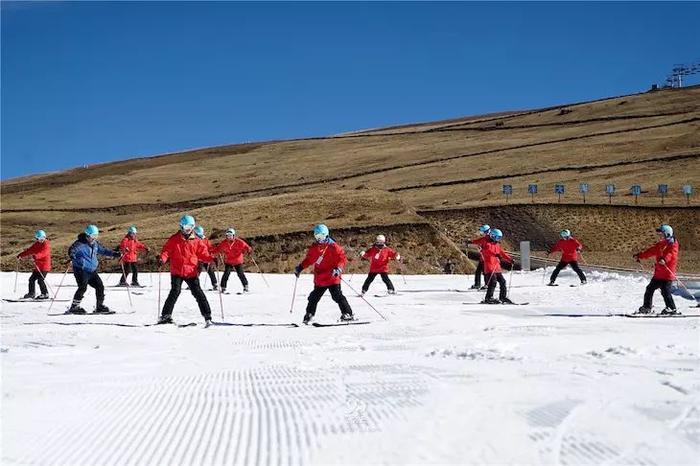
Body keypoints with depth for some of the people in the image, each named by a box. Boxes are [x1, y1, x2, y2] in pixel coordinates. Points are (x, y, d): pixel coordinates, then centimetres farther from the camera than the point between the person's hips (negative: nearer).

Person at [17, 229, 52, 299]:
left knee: (40, 280, -12)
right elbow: (29, 250, 14)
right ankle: (31, 294, 20)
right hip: (38, 266, 9)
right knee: (32, 279, 10)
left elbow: (43, 253, -30)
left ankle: (45, 294, -2)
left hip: (44, 266, -9)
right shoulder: (37, 244, 13)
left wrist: (35, 256, -46)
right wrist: (21, 255, 6)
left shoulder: (46, 244, -13)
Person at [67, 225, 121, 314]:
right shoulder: (80, 244, -12)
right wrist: (72, 257, -46)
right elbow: (72, 250, -26)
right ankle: (74, 307, -10)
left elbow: (103, 250, 25)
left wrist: (114, 254, 21)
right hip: (81, 271, -8)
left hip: (92, 271, 8)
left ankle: (100, 306, 18)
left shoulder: (95, 244, 11)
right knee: (83, 287, -19)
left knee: (100, 286, 6)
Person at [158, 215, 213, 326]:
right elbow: (166, 250, 2)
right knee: (175, 292, -11)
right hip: (176, 272, -1)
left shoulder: (196, 241, 7)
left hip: (191, 272, 1)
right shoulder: (174, 239, 4)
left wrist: (211, 259, -11)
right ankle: (166, 315, 1)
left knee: (198, 293, -3)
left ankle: (207, 316, 1)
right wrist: (162, 259, -16)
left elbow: (203, 253, 7)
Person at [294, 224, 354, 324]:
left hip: (332, 278, -6)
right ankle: (309, 314, 30)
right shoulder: (314, 248, 7)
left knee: (337, 296, -10)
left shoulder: (333, 246, -10)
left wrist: (339, 269, -26)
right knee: (314, 297, 15)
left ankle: (348, 314, -4)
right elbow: (308, 260, 20)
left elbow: (342, 258, -12)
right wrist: (300, 268, 14)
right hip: (319, 280, 6)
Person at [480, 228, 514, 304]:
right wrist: (495, 254, -40)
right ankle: (488, 298, -12)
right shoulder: (487, 244, -5)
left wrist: (510, 259, 14)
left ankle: (503, 297, 17)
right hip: (489, 268, -8)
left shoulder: (497, 245, 20)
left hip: (497, 268, 8)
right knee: (493, 282, -16)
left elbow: (502, 253, 25)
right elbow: (487, 251, -26)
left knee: (502, 281, 8)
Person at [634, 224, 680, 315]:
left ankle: (672, 309, -7)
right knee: (650, 288, 12)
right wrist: (640, 255, 19)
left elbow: (670, 254, -28)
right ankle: (647, 308, 23)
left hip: (667, 273, -9)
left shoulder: (673, 245, -9)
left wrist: (664, 259, -48)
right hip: (658, 273, 9)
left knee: (665, 291, -15)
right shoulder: (660, 244, 15)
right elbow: (651, 251, 21)